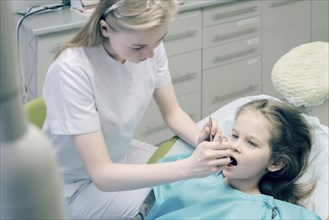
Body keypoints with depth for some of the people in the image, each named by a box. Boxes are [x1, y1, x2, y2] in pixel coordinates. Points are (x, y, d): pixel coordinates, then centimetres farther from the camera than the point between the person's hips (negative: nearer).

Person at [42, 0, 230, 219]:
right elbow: (101, 174, -33)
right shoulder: (71, 71, -33)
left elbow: (172, 112, -2)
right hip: (76, 186, -6)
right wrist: (187, 167, -40)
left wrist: (199, 138, -23)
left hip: (121, 156, 6)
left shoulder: (150, 43, -16)